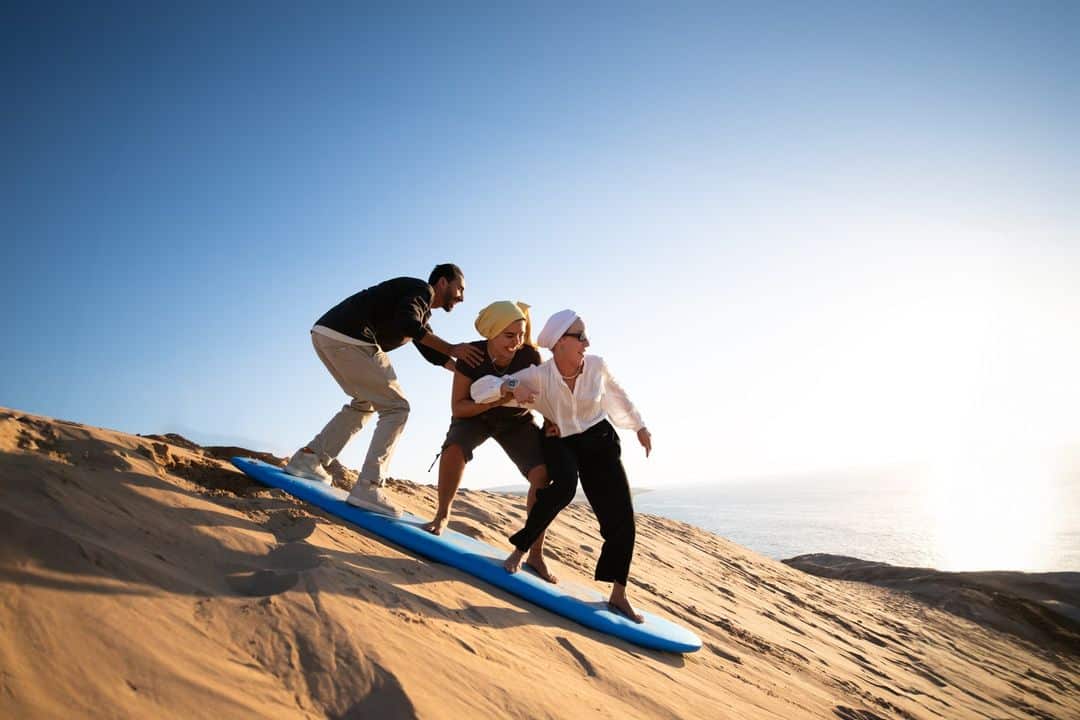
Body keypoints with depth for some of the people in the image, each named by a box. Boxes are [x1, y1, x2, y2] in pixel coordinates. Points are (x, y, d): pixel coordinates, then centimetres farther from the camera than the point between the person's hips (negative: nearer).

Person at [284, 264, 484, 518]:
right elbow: (406, 324, -19)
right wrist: (451, 349, -17)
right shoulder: (421, 290, 1)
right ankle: (367, 487, -13)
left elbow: (431, 351, 30)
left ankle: (309, 458, 23)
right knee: (395, 408, -5)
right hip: (348, 338, -10)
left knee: (366, 402, 26)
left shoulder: (420, 310, 29)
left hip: (325, 334, 10)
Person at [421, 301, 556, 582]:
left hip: (517, 422, 1)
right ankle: (441, 515, -6)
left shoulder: (530, 356, -27)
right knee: (454, 448, -33)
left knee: (543, 473, -21)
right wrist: (495, 401, -38)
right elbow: (457, 408, -23)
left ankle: (535, 554, -9)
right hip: (475, 415, -1)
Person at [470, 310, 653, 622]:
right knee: (564, 485, -36)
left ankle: (618, 596, 5)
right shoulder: (538, 376, -21)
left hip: (599, 441, 3)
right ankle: (519, 549, -17)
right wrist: (512, 386, -44)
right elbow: (479, 388, -25)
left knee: (620, 517, -7)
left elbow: (618, 395, 9)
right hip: (559, 442, -3)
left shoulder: (596, 366, -13)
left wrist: (639, 426, 17)